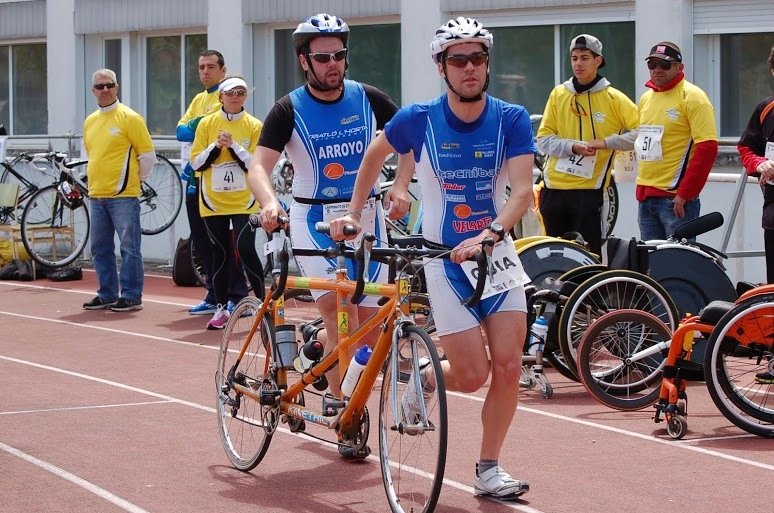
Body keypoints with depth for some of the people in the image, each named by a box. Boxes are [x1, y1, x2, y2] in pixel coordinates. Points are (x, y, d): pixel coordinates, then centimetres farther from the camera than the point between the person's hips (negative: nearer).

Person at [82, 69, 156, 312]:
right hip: (96, 194, 7)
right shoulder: (90, 121, 13)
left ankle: (131, 296, -2)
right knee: (100, 247, 10)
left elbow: (148, 155, -5)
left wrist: (134, 179, 2)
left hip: (123, 195, -7)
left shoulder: (129, 118, -7)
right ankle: (107, 294, 19)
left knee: (129, 246, -5)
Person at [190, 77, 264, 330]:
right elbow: (196, 162, 1)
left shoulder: (254, 126, 0)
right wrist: (216, 146, -14)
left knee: (246, 250, -13)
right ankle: (221, 309, 13)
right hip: (213, 201, 2)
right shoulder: (206, 124, 4)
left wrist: (233, 145, -18)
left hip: (244, 201, -2)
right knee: (220, 254, 5)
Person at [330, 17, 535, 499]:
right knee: (472, 375, -9)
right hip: (445, 259, -2)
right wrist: (353, 212, 13)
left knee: (509, 366, -7)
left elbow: (522, 190, -18)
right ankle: (424, 380, 26)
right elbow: (375, 155, 11)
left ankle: (489, 469, 8)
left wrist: (488, 235, -33)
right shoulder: (419, 119, -9)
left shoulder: (512, 119, -9)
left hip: (497, 253, 2)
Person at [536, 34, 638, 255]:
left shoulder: (613, 98, -1)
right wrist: (573, 146, -14)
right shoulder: (558, 94, 7)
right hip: (554, 187, 4)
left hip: (589, 189, -3)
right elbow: (543, 139, 3)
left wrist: (606, 142, -16)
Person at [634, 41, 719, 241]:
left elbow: (707, 148, -16)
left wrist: (685, 194, -19)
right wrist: (642, 187, 16)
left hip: (676, 197, -8)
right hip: (646, 197, 8)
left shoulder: (692, 97, -8)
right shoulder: (645, 98, 16)